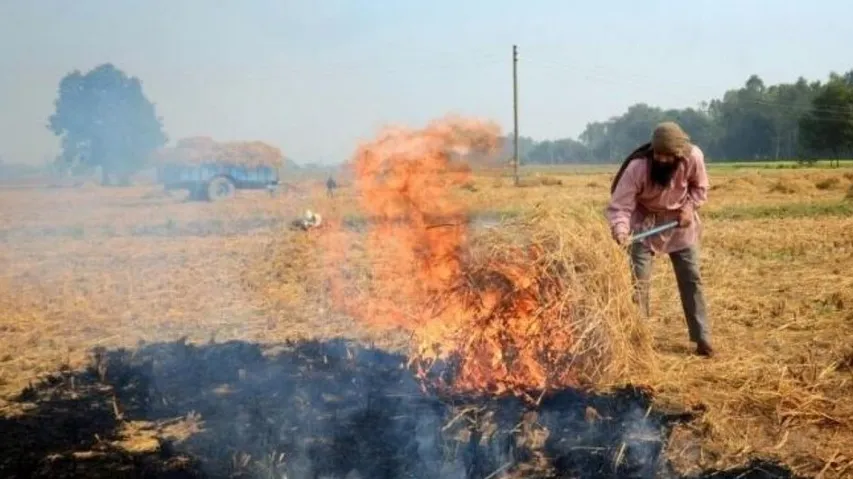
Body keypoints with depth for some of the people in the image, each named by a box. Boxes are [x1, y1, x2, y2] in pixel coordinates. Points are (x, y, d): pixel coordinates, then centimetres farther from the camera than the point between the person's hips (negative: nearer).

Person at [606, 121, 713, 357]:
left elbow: (700, 187, 0)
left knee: (691, 279, 7)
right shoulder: (637, 167, -31)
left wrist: (689, 207, -17)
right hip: (645, 223, -2)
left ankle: (702, 338, 18)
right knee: (638, 282, -7)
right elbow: (619, 204, -32)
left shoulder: (693, 157, -21)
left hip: (679, 223, 3)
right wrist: (621, 231, -49)